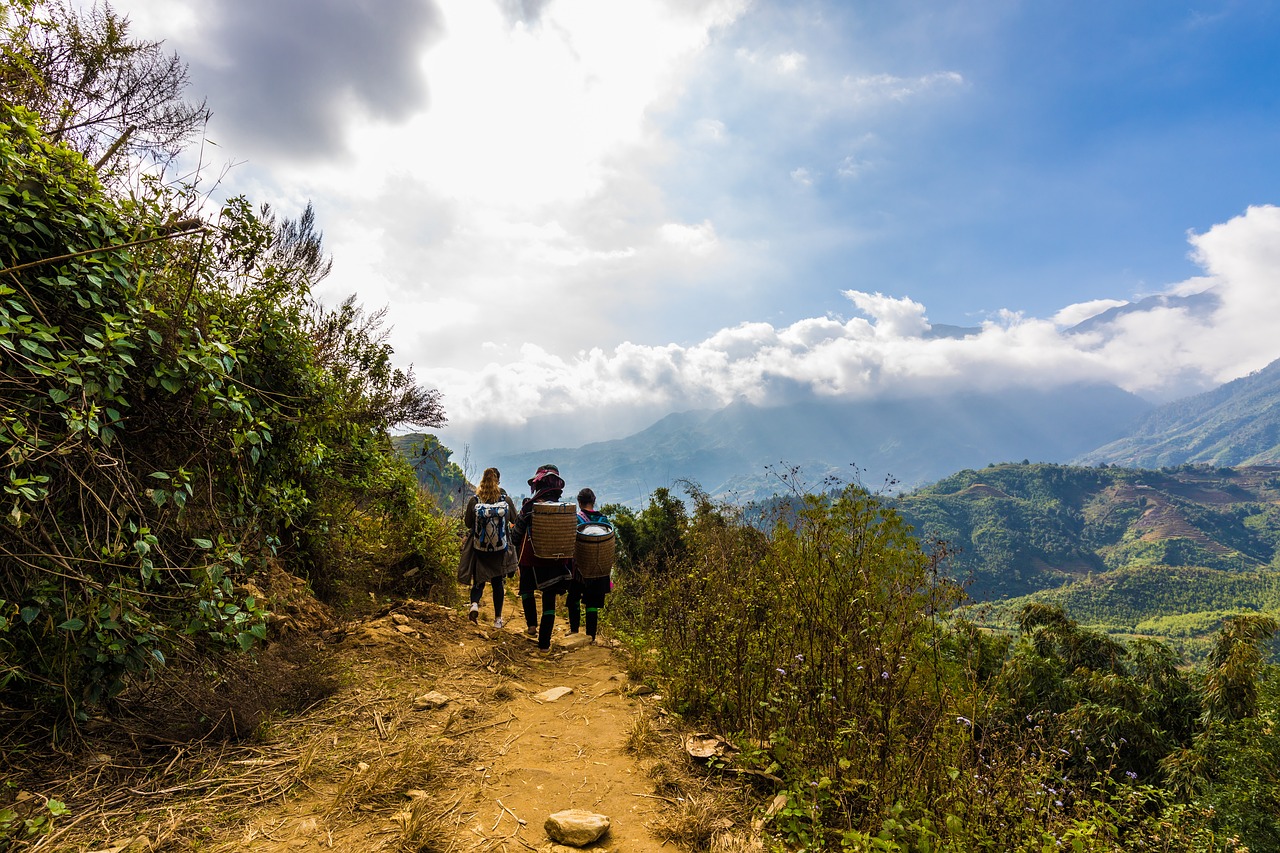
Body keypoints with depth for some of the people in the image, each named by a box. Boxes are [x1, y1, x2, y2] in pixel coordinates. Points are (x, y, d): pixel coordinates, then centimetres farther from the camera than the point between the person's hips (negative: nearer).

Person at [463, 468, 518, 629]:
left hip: (479, 548, 0)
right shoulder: (506, 499, -7)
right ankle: (498, 619, 15)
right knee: (497, 582, 11)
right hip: (500, 549, 1)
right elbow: (515, 520, 6)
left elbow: (467, 523, 0)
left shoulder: (474, 500, -9)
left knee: (479, 580, 12)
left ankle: (474, 604, -16)